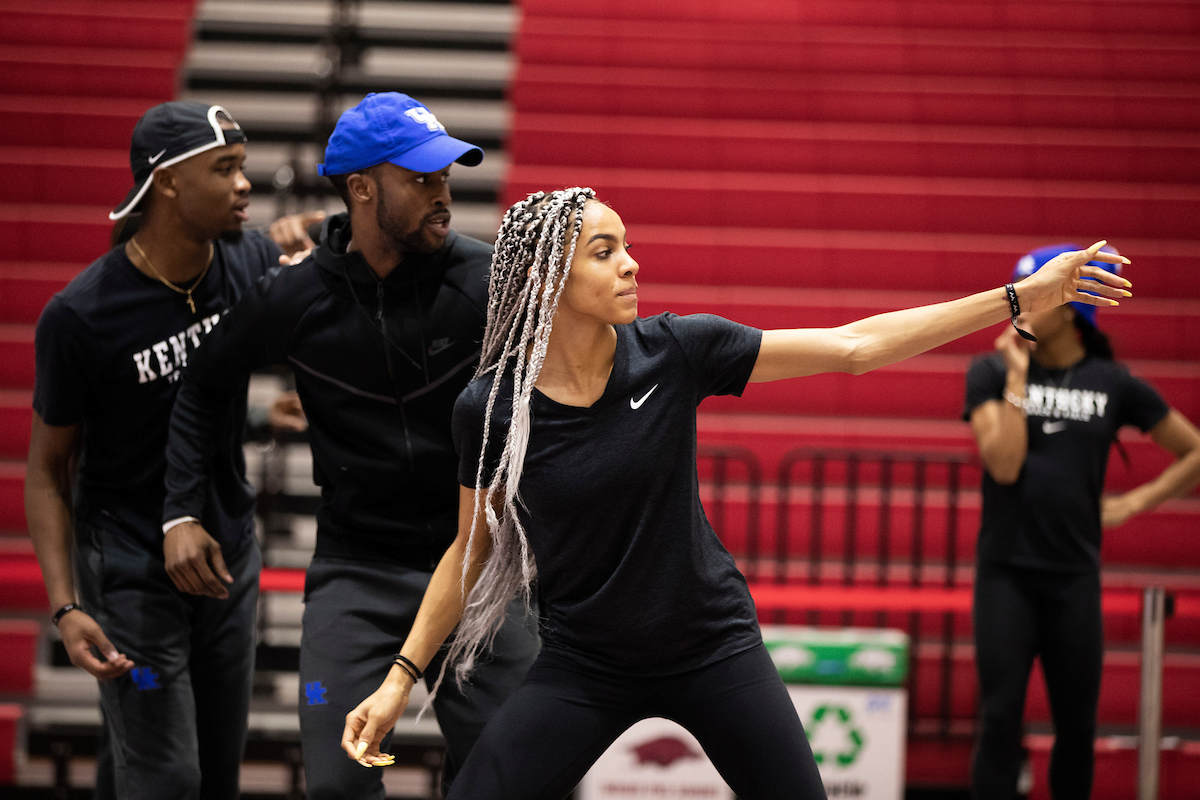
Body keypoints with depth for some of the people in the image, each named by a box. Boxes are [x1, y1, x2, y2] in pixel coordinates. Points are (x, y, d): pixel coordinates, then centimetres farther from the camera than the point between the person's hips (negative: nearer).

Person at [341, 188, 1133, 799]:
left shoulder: (673, 350, -12)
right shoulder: (489, 408, -12)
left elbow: (852, 347, -10)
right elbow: (472, 547, 2)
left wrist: (1022, 298, -12)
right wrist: (402, 676, -2)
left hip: (714, 646, 1)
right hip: (584, 666, -1)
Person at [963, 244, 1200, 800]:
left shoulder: (1114, 384, 2)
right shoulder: (992, 373, 0)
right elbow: (1004, 463, -13)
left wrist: (1134, 503, 1)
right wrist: (1017, 374, -12)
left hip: (1074, 576, 1)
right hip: (1006, 572, -1)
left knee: (1077, 728, 7)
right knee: (1000, 720, -6)